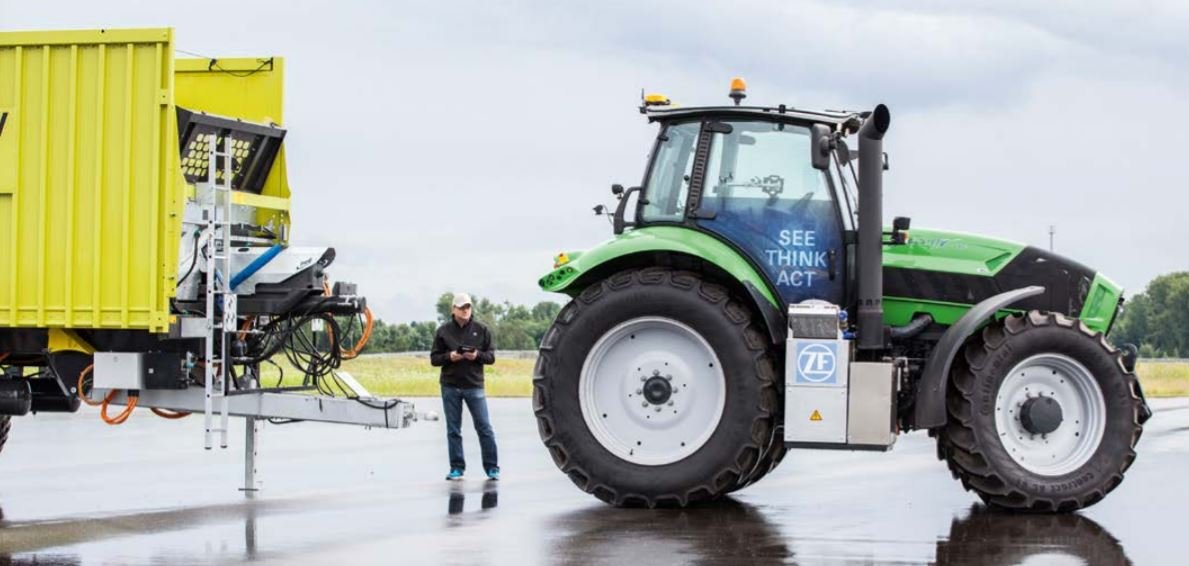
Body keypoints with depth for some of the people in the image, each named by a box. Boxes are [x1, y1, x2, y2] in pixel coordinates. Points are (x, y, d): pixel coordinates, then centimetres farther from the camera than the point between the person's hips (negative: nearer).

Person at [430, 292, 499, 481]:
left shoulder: (480, 329, 3)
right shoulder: (443, 331, 3)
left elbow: (491, 356, 4)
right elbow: (434, 358, 5)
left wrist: (478, 355, -16)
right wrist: (449, 357, -14)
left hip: (474, 386, -1)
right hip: (450, 386, 1)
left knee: (484, 428, -2)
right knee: (453, 430, 5)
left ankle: (492, 467, 5)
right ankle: (457, 468, 12)